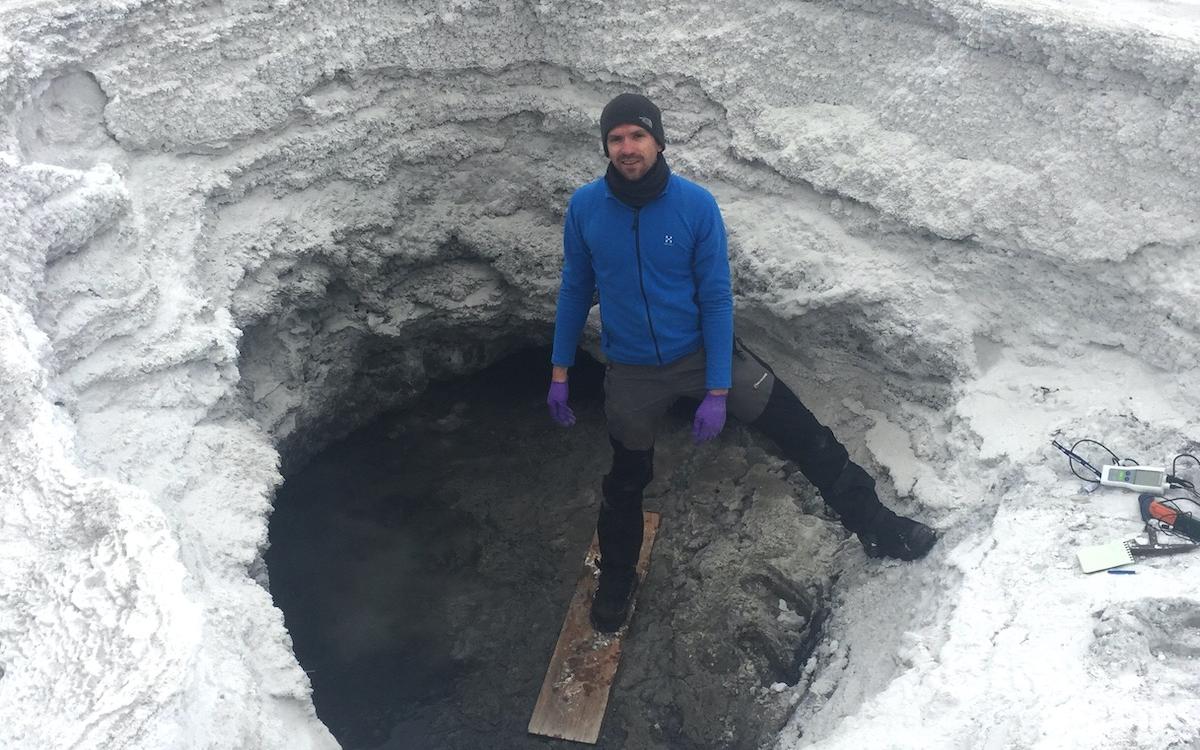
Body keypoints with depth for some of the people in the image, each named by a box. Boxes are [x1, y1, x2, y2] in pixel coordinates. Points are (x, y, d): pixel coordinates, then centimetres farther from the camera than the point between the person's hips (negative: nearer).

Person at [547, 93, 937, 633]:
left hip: (704, 351, -1)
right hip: (631, 373, 1)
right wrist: (559, 372, 0)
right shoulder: (584, 207, -13)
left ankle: (874, 526, 16)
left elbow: (716, 299, -13)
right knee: (626, 483, 18)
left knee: (804, 435, -4)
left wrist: (717, 392, -15)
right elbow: (575, 289, -1)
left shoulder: (697, 205, -18)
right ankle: (615, 582, 42)